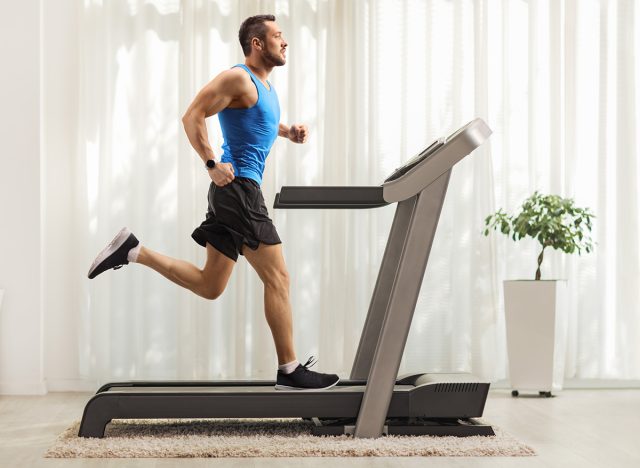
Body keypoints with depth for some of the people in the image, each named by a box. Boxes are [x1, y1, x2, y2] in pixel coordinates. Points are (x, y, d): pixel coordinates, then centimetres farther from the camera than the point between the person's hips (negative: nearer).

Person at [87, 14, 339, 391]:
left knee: (210, 286, 12)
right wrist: (212, 165, -20)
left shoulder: (264, 85, 19)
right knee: (278, 278, -6)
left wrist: (288, 131, 19)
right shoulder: (238, 78, -9)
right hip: (239, 188, -10)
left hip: (235, 193, 10)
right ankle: (290, 371, -1)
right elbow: (193, 116, -16)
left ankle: (134, 250, 10)